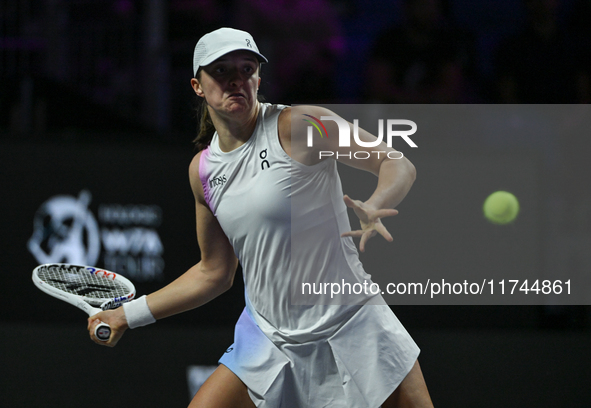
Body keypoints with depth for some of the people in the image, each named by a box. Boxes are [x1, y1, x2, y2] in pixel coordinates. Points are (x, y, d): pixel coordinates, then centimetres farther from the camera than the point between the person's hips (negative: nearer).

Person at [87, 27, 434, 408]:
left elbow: (399, 166, -12)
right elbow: (214, 273, 16)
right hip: (269, 340, 4)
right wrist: (128, 315, 16)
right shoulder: (203, 169, 5)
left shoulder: (298, 126, -12)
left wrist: (373, 207, -34)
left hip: (349, 328, -4)